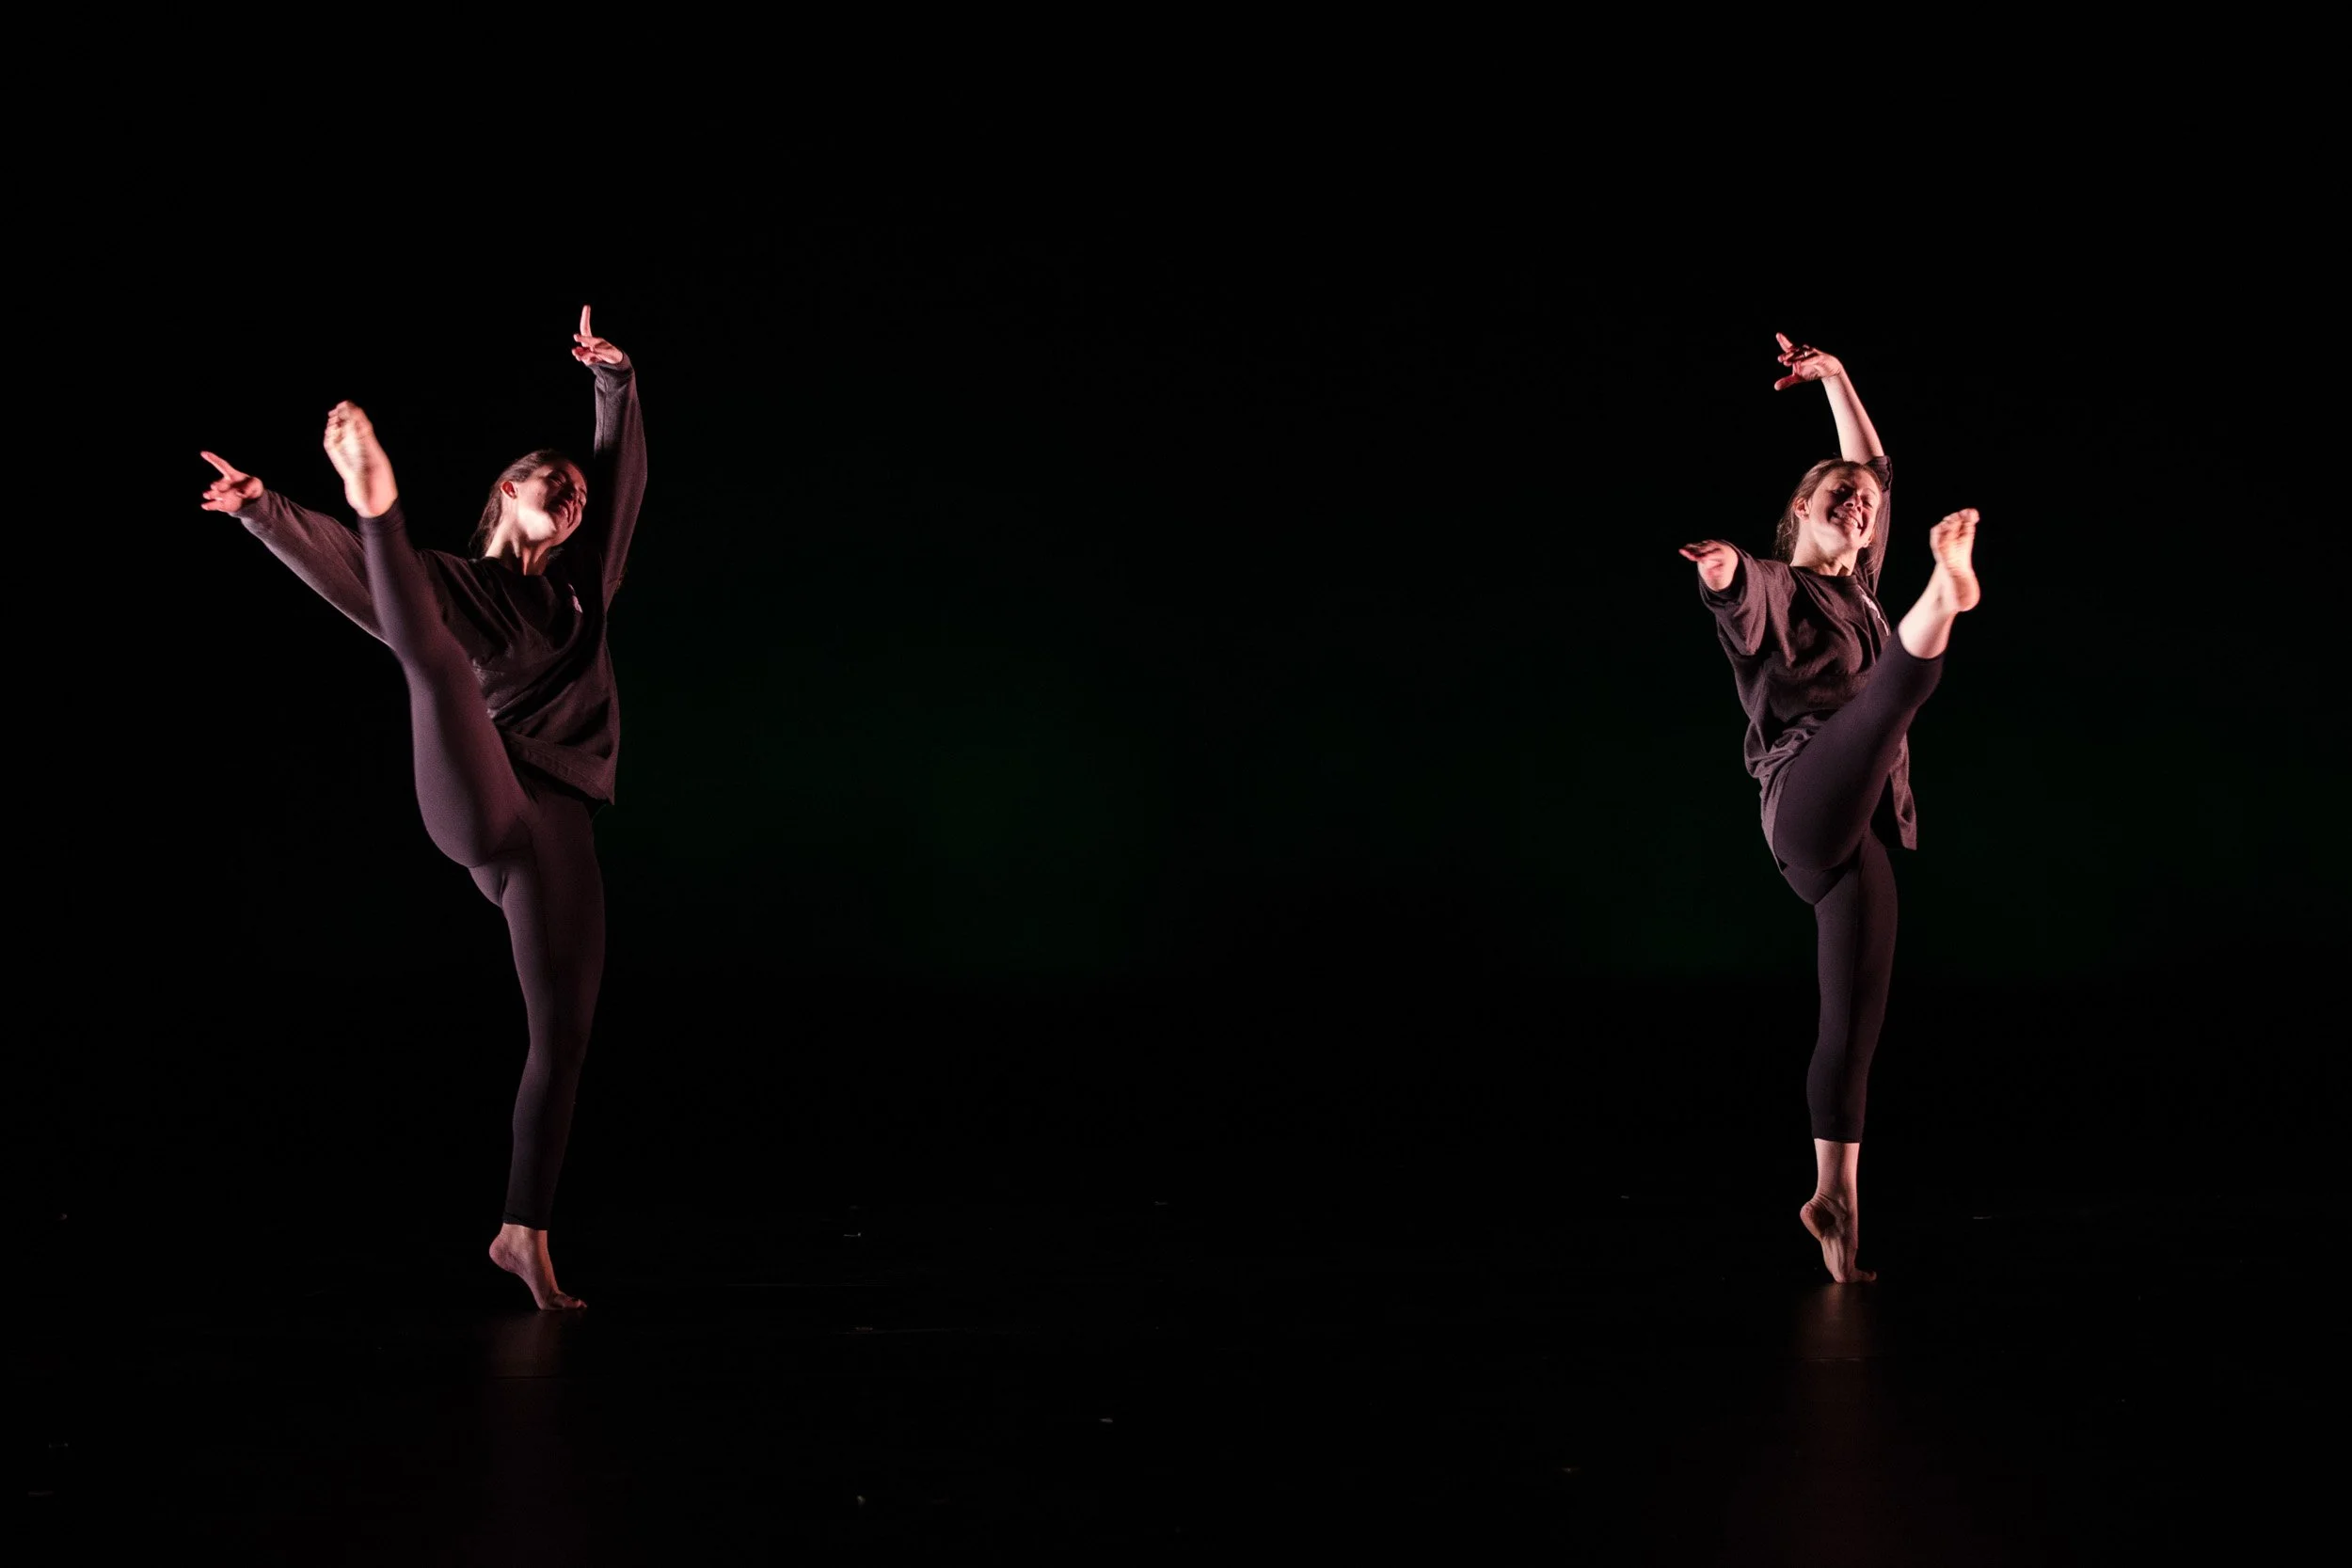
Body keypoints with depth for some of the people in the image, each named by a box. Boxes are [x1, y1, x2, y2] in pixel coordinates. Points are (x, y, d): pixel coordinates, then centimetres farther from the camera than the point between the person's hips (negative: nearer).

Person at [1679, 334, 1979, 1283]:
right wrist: (1724, 567, -42)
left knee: (1855, 1022, 1)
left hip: (1857, 834, 7)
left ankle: (1835, 1198, 1)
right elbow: (1734, 591, -19)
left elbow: (1872, 465, 39)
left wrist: (1836, 379, 37)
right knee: (1900, 681, -31)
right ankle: (1945, 595, -63)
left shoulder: (1855, 587, 28)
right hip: (1807, 796, -7)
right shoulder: (1774, 585, 7)